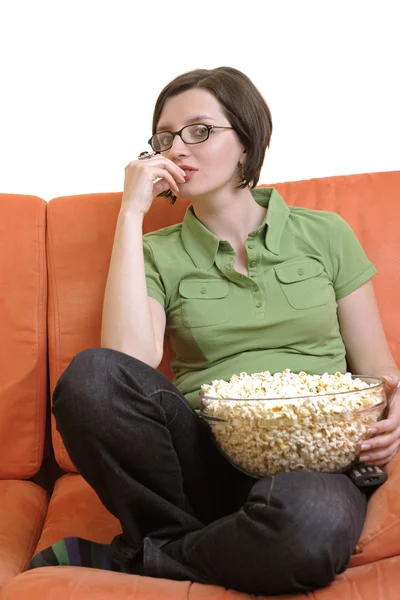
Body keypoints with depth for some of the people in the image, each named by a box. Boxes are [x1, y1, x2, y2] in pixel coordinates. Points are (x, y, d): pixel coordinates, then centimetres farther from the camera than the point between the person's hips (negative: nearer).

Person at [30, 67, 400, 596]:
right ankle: (218, 548, -11)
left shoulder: (324, 234, 11)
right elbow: (129, 365, -10)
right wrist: (131, 215, -5)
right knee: (90, 375, -27)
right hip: (205, 459, 1)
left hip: (311, 462, 0)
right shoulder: (159, 254, 11)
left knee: (312, 521, -37)